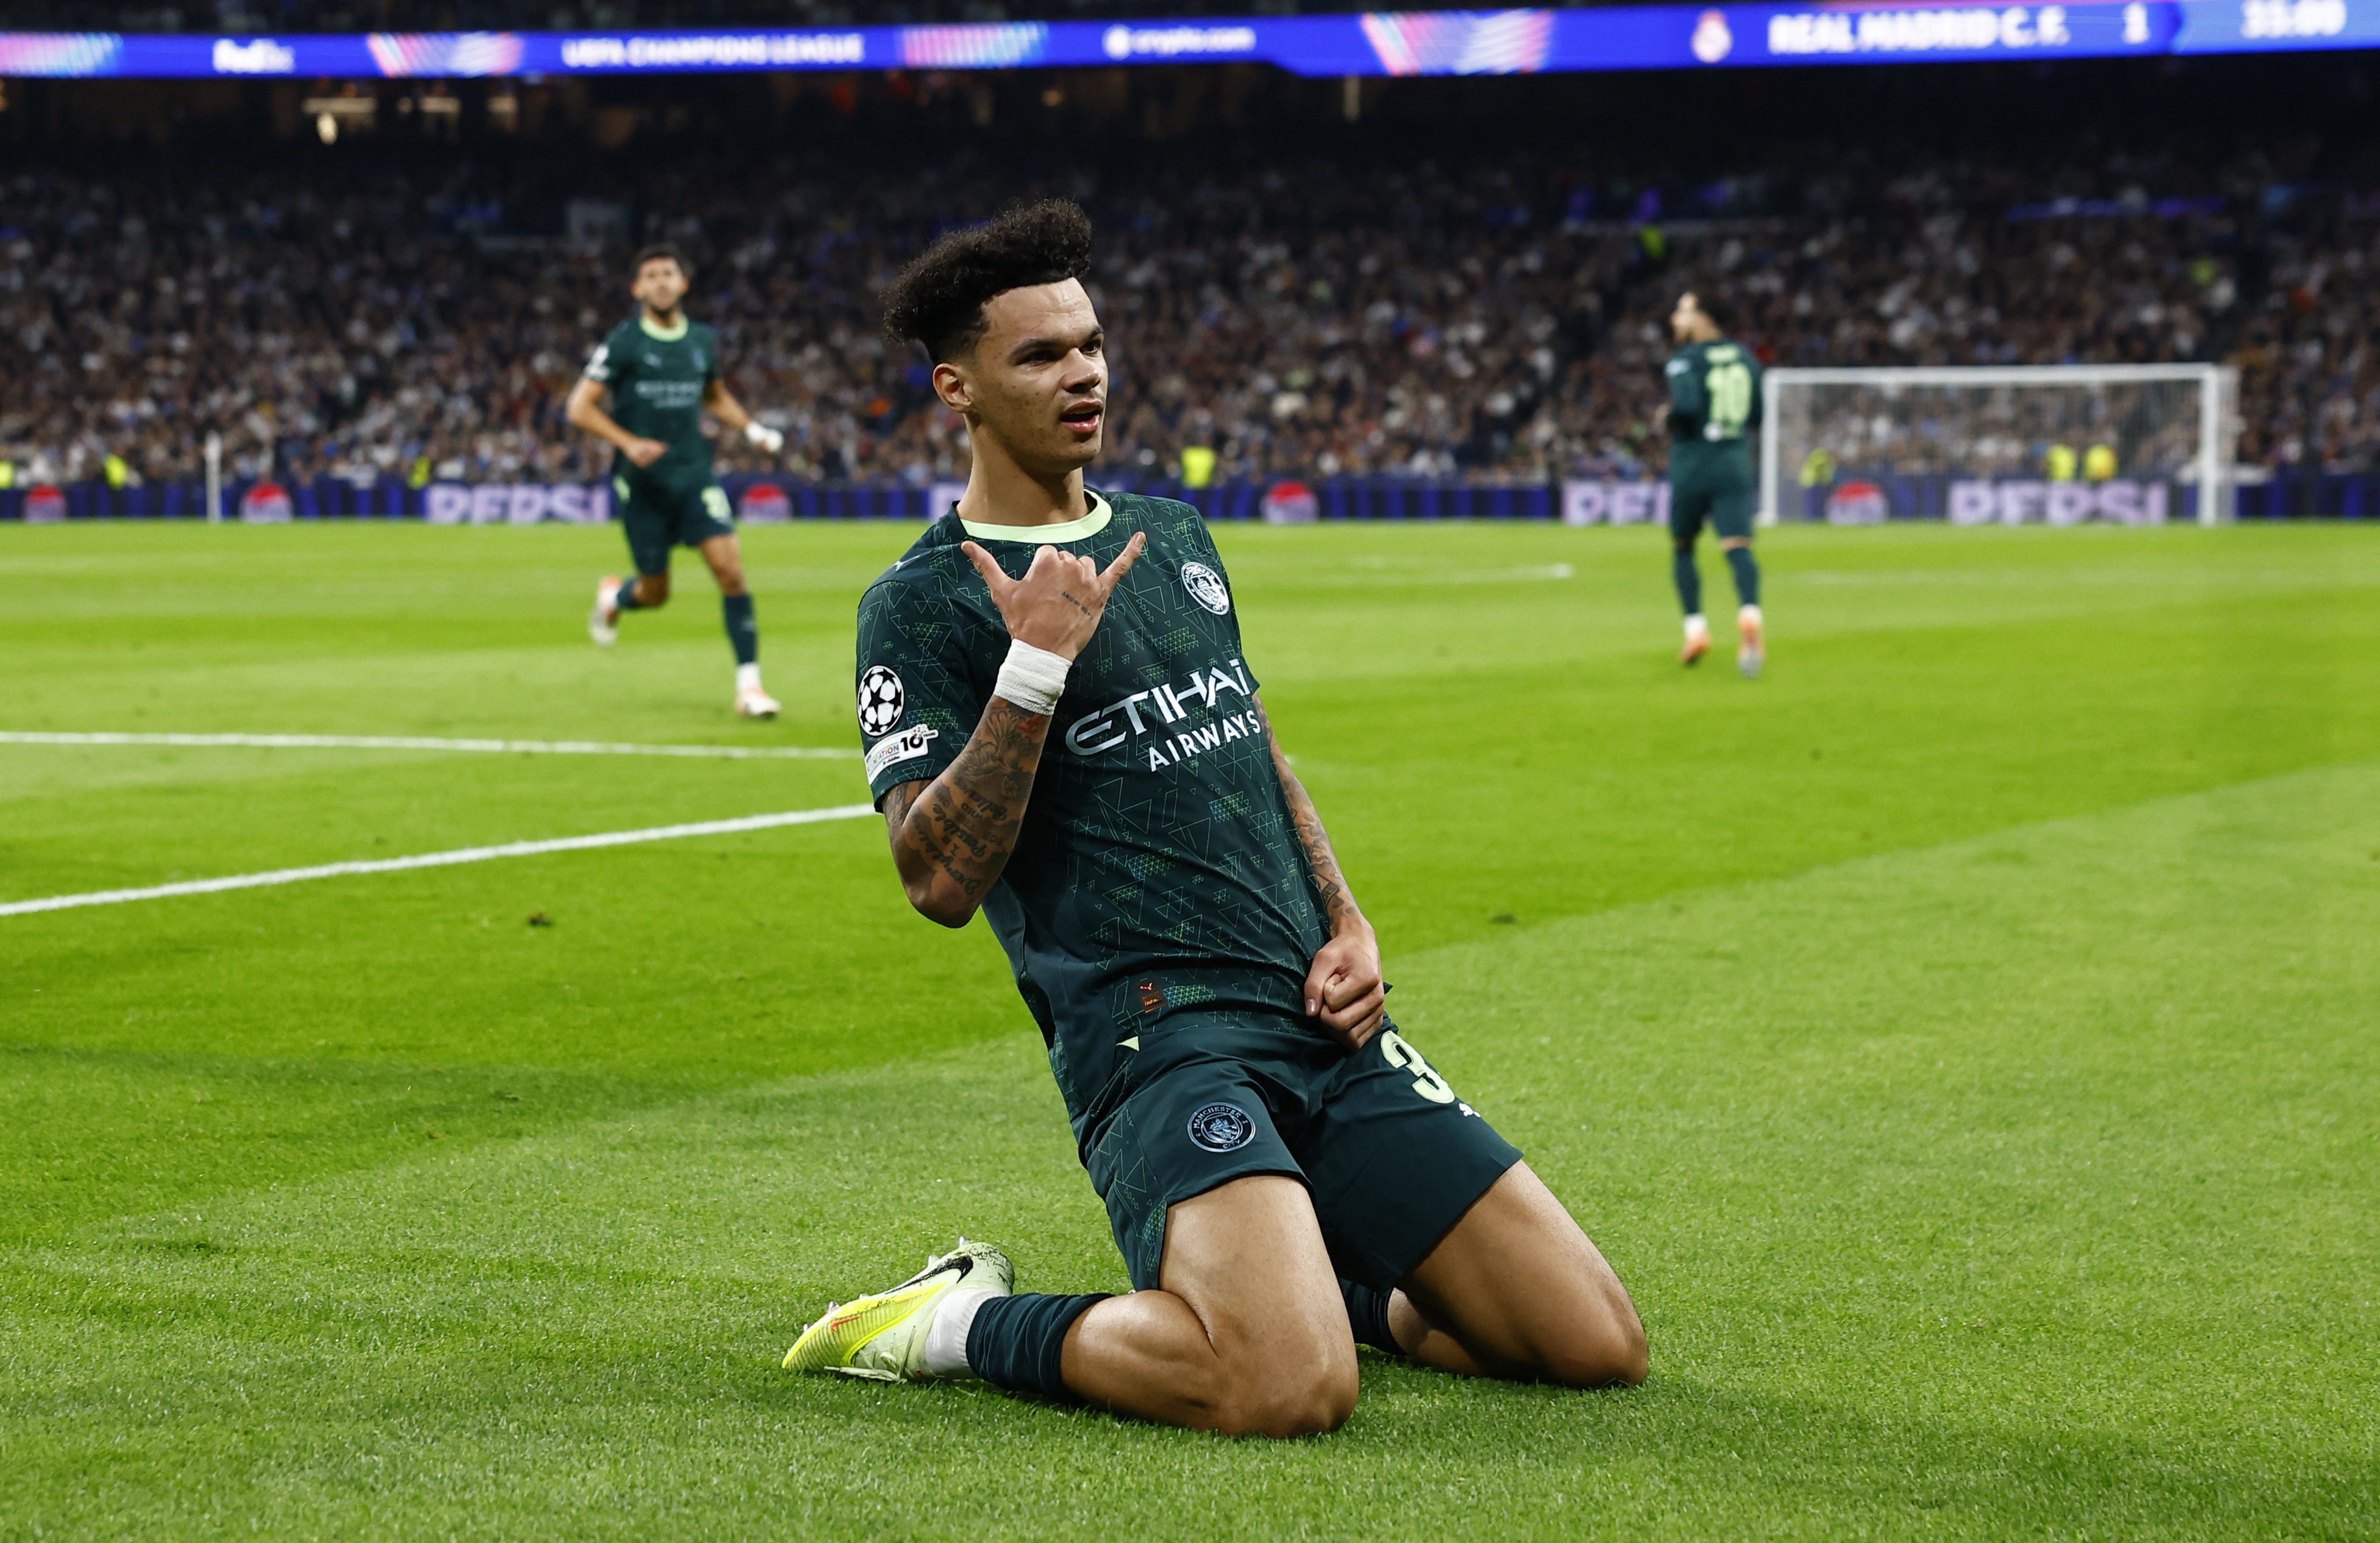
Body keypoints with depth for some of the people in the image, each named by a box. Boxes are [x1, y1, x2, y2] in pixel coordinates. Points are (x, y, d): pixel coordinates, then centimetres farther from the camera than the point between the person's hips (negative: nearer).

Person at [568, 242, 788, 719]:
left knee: (730, 567, -15)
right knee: (656, 594, 5)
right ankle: (613, 596, 43)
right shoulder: (623, 343, -7)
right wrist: (630, 443, -21)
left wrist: (753, 428, 9)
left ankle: (749, 684, -12)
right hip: (643, 482, -3)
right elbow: (580, 407, -8)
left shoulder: (703, 340, 7)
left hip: (695, 473, 3)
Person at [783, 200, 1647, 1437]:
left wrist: (1348, 929, 12)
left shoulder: (1174, 539, 20)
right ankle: (974, 1324, -5)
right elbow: (941, 880, -12)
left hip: (1320, 1018, 7)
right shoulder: (922, 606, -2)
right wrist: (1037, 662, -18)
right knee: (1291, 1390, -31)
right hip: (1152, 1032, -7)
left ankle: (1295, 1278, 19)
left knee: (1599, 1346, -2)